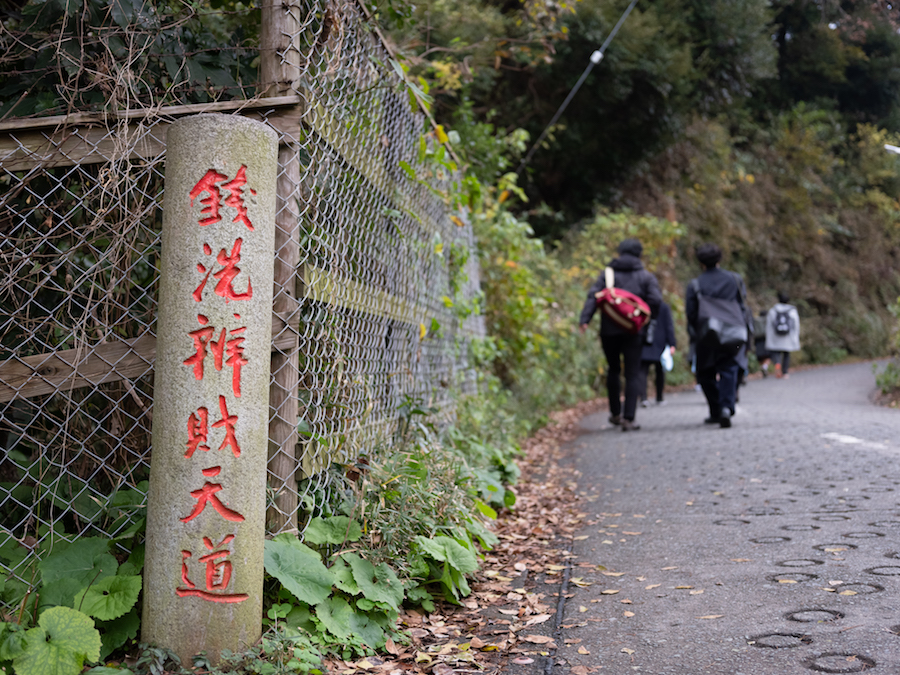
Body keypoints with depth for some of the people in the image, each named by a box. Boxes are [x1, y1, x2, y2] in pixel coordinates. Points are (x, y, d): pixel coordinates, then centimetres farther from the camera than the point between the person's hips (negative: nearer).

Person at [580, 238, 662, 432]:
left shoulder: (607, 274, 7)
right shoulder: (645, 276, 5)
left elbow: (593, 296, -6)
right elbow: (655, 300, -8)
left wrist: (584, 319, -15)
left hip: (609, 330, 2)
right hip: (634, 331, -2)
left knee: (613, 370, 18)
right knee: (632, 374, -1)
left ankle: (615, 413, 24)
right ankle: (628, 418, -9)